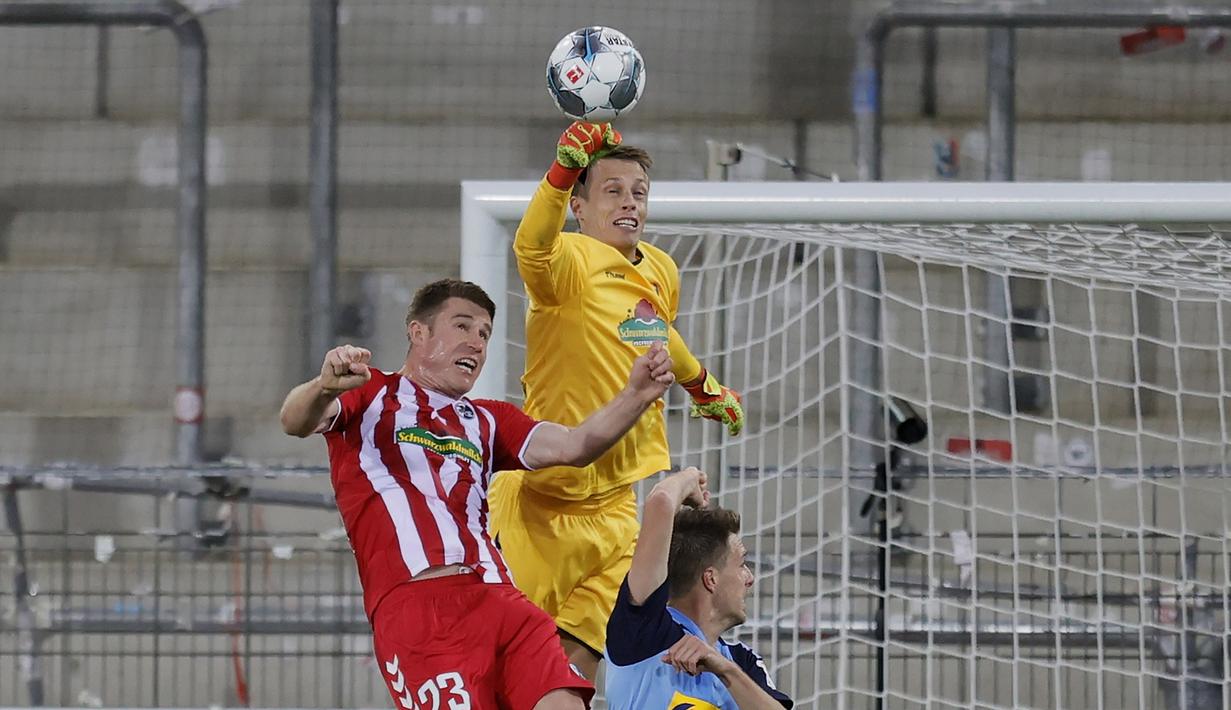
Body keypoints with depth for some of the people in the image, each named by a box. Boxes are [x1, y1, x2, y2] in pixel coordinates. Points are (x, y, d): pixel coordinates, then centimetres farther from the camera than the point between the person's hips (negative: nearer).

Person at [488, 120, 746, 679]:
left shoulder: (661, 271, 8)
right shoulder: (571, 262, -15)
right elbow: (531, 247, -39)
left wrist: (702, 384, 46)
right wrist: (564, 169, -55)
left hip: (614, 503, 6)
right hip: (541, 500, -6)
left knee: (577, 659, 1)